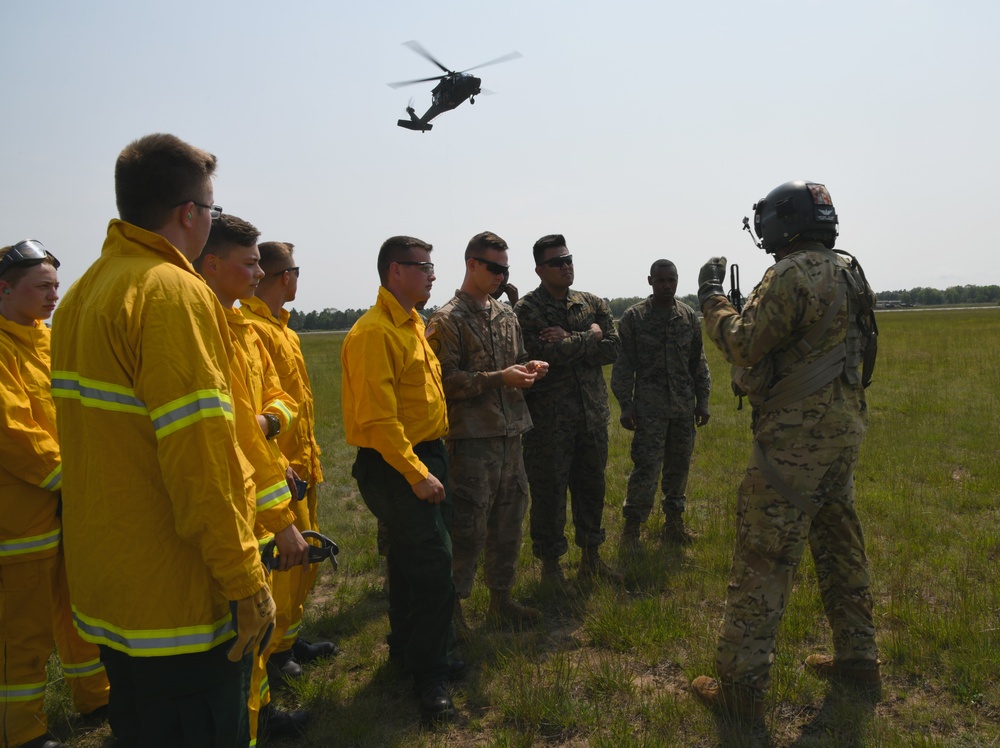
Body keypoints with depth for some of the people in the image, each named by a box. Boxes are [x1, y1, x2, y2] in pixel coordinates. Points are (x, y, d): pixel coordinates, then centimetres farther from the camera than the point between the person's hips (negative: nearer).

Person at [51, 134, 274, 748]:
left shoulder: (81, 295, 10)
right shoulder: (175, 294, -19)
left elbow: (98, 436, 15)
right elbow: (200, 460, -24)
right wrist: (246, 581, -18)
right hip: (180, 602, -9)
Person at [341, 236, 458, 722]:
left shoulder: (413, 324, 13)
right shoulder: (375, 332, -17)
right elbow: (377, 418, -23)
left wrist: (432, 463, 14)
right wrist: (417, 473, -21)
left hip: (426, 457, 9)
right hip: (396, 465, -9)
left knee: (412, 563, 19)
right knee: (434, 567, -6)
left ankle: (407, 651, 35)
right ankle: (430, 676, 9)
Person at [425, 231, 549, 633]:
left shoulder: (506, 314, 14)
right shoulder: (447, 320, -7)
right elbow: (447, 381, -14)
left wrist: (529, 368, 1)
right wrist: (500, 378, -20)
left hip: (511, 434, 8)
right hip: (472, 437, -7)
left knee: (509, 521, 15)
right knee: (468, 525, -3)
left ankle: (501, 598, 31)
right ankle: (452, 604, 14)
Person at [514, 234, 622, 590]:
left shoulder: (593, 304, 9)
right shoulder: (526, 309, -8)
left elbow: (613, 348, -2)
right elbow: (546, 352, -22)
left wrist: (569, 343, -13)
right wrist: (589, 336, -10)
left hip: (592, 414, 5)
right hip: (549, 418, -5)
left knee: (592, 487, 15)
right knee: (549, 491, 3)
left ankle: (591, 558, 32)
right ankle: (550, 564, 20)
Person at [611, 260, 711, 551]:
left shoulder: (689, 316, 8)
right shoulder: (633, 317, -3)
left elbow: (698, 362, 13)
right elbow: (623, 364, -2)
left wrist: (703, 400, 10)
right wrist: (626, 405, -7)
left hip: (684, 406, 4)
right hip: (649, 406, -4)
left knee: (679, 465, 11)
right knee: (646, 467, -7)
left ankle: (673, 522, 26)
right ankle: (631, 529, 5)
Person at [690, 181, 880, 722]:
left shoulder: (791, 275, -16)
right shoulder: (848, 272, 12)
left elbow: (744, 345, -17)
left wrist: (712, 297, -5)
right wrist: (755, 308, 17)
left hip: (797, 438, -9)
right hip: (844, 429, 9)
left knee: (763, 560, -4)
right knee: (840, 546, 20)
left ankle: (740, 686, 3)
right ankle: (858, 660, 32)